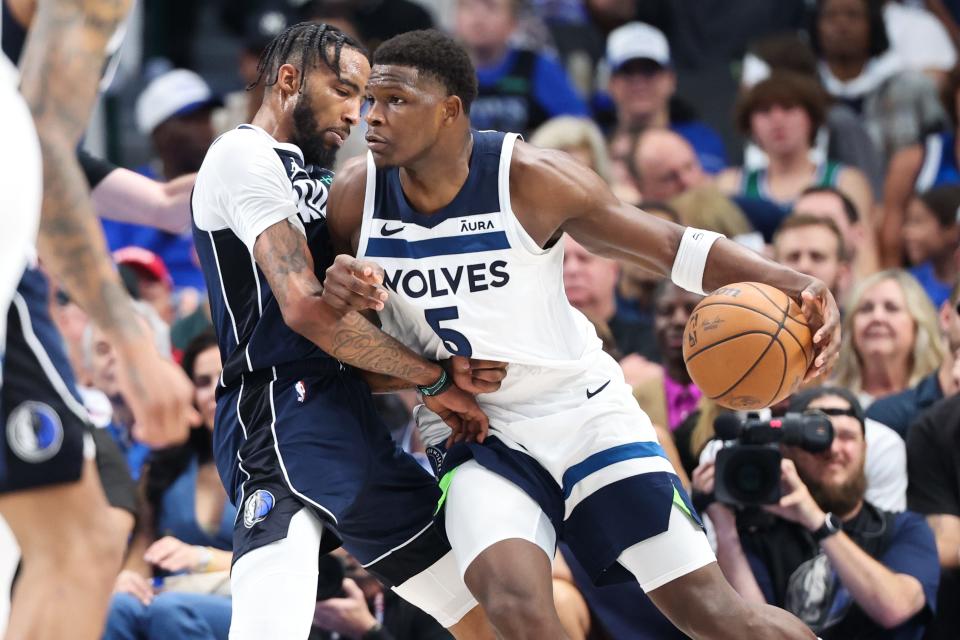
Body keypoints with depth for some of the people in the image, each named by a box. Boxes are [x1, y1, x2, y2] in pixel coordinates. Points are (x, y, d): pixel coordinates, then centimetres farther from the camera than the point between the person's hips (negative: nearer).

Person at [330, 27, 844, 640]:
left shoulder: (528, 177, -16)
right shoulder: (355, 196, -9)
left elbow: (669, 245, -10)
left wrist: (785, 281, -24)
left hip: (583, 411, -1)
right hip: (474, 435, 1)